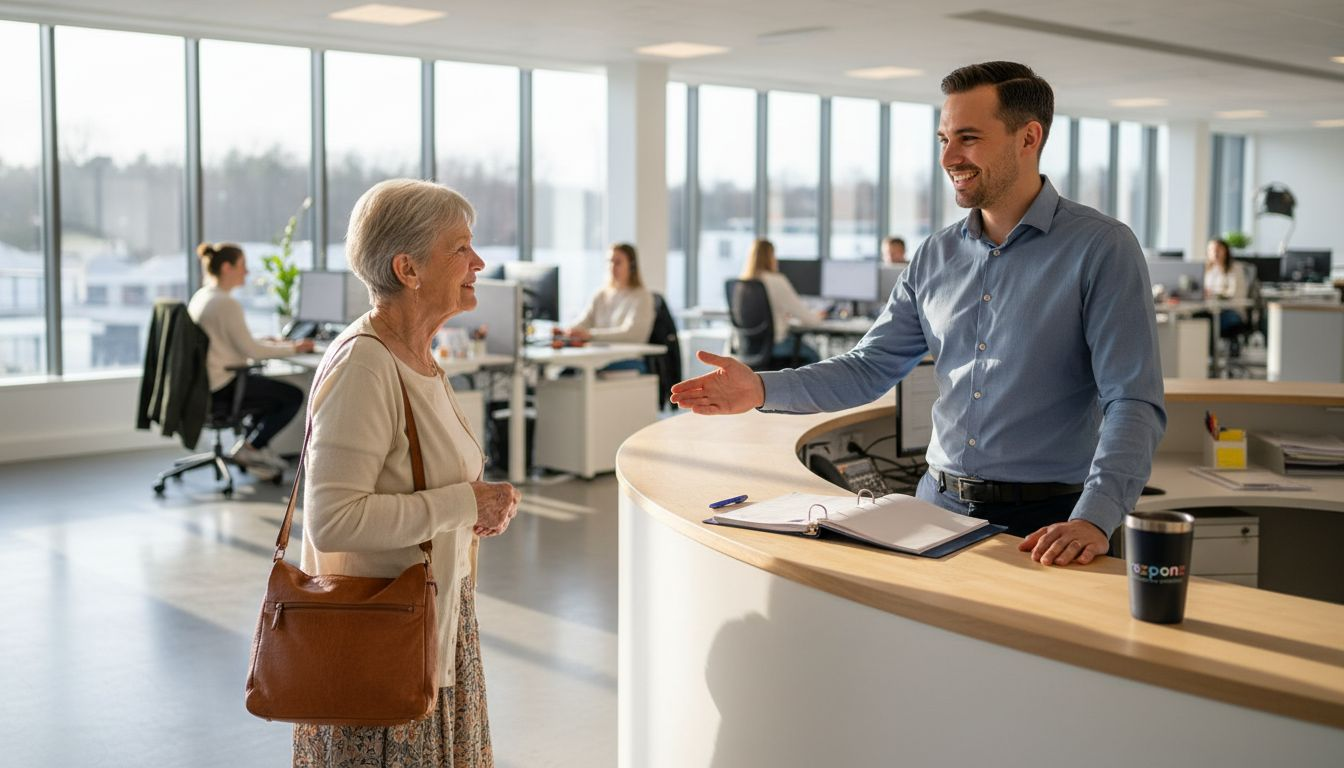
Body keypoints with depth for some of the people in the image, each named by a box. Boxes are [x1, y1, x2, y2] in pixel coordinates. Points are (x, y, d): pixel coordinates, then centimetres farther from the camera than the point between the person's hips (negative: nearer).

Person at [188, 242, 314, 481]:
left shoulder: (200, 297, 10)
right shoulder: (226, 304, -19)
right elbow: (250, 349, -17)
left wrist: (275, 343, 13)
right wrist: (293, 349, -6)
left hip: (205, 383, 10)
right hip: (223, 387, -10)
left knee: (273, 389, 27)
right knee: (294, 396, -1)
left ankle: (254, 448, 22)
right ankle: (250, 447, 4)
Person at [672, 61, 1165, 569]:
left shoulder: (1101, 248, -8)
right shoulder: (936, 257, 10)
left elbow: (1132, 403, -14)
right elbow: (869, 368, 11)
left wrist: (1094, 519, -27)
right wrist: (763, 389, -4)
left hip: (1043, 524, -4)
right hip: (937, 505, 4)